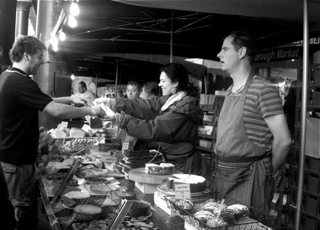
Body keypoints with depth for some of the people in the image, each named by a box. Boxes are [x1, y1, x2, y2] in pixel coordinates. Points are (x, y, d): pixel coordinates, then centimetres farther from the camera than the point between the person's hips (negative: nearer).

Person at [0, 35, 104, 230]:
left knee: (18, 211, 22)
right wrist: (89, 111, -16)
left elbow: (43, 102, 16)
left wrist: (70, 99, 8)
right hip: (18, 160, -10)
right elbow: (56, 111, -29)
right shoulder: (20, 82, -24)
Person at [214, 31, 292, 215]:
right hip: (223, 175, 8)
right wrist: (221, 167, 12)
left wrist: (270, 173, -4)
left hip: (247, 178, -8)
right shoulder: (230, 91, 9)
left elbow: (283, 140, -17)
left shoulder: (263, 89, -16)